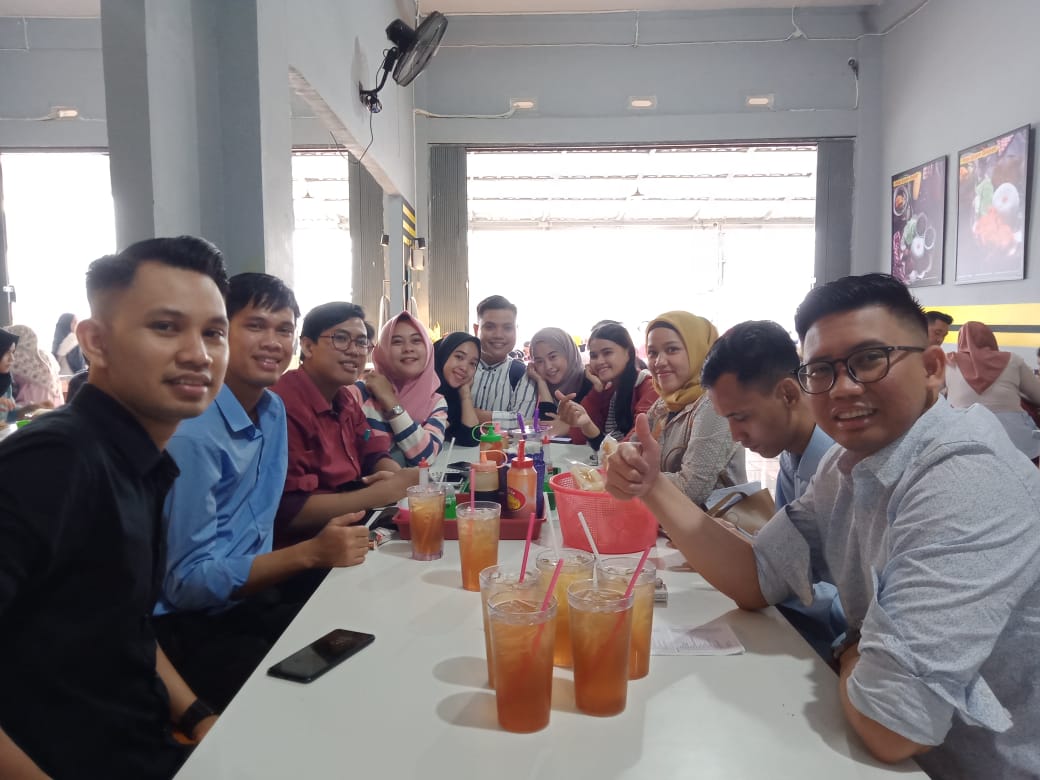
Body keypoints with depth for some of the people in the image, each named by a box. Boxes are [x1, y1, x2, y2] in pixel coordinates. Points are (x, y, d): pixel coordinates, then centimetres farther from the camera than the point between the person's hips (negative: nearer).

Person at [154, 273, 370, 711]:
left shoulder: (273, 410, 4)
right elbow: (187, 582, -21)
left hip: (245, 593, 8)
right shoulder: (191, 431, -22)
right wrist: (311, 553, -28)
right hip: (191, 625, -8)